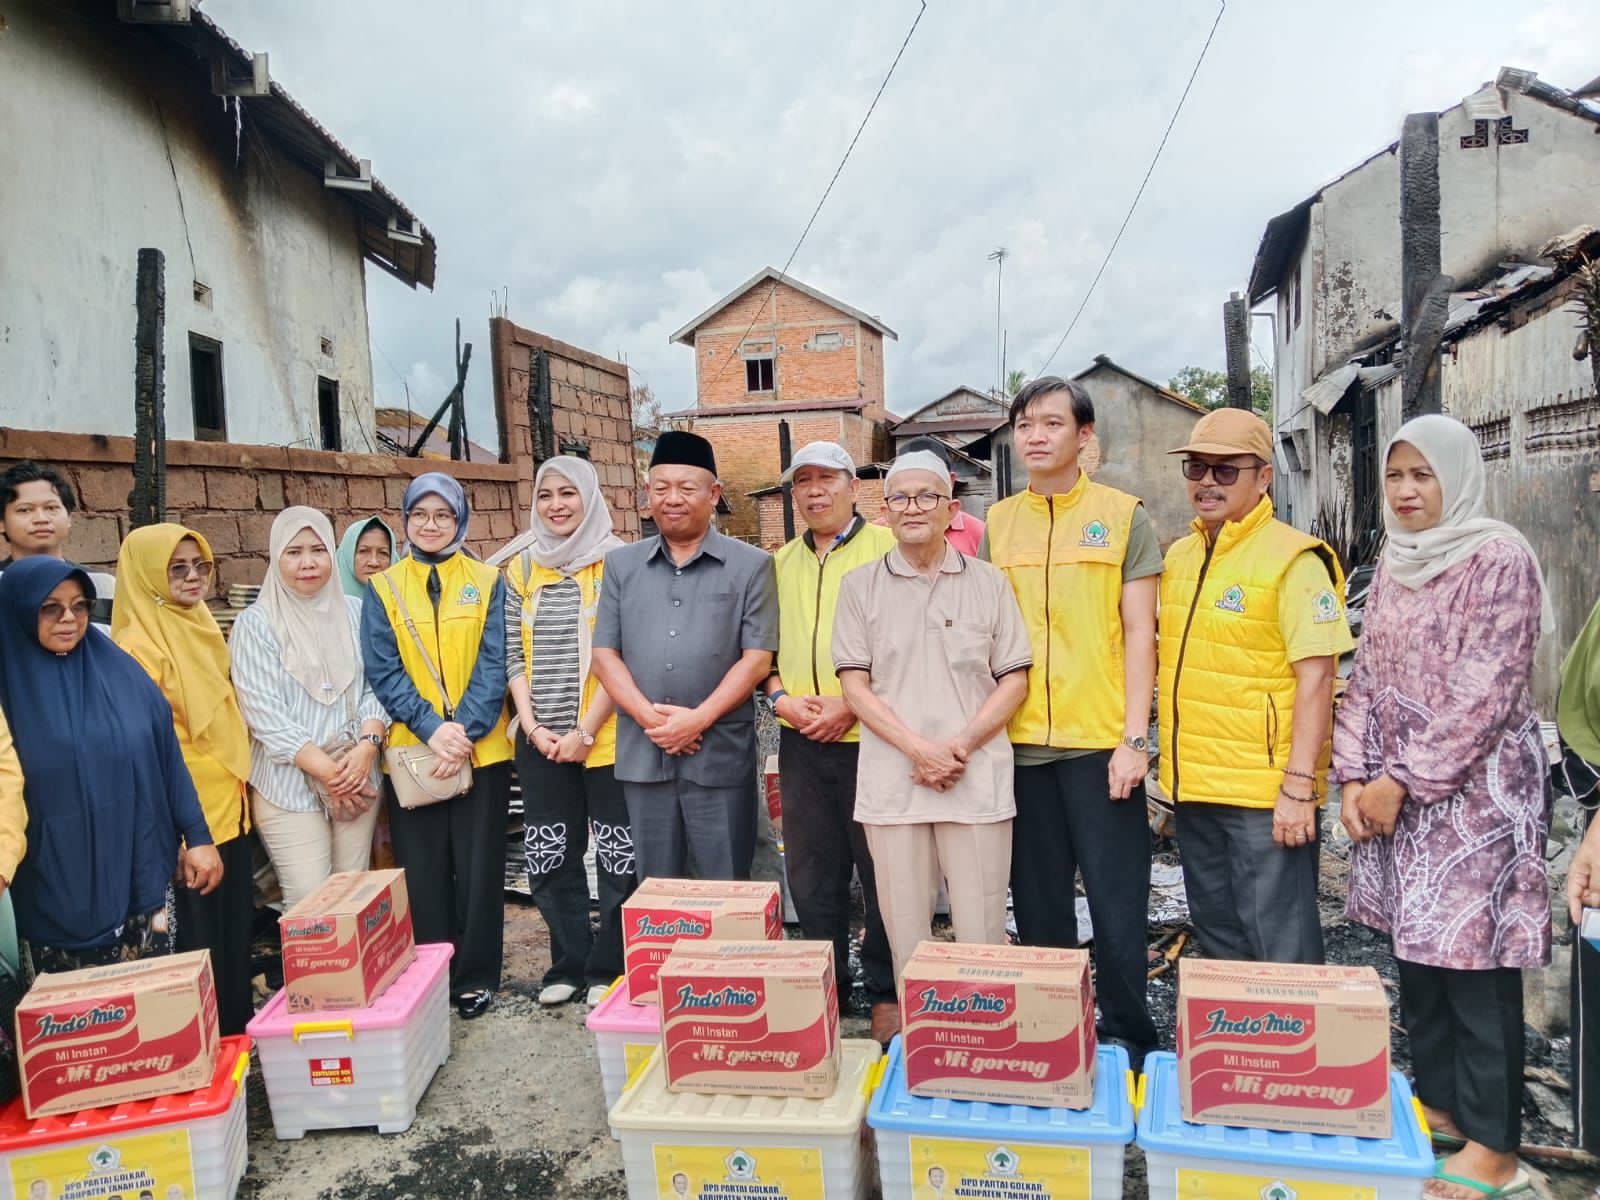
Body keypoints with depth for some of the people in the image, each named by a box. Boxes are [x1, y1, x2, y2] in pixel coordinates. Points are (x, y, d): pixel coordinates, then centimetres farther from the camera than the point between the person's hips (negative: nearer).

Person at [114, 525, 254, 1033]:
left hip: (227, 804, 8)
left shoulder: (201, 627, 11)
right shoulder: (139, 645, -14)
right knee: (196, 939, 3)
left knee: (235, 929, 15)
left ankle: (238, 1027, 29)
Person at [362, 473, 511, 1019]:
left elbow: (493, 665, -3)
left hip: (481, 749, 0)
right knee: (423, 873, 7)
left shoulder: (488, 583, 4)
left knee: (478, 869, 6)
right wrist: (432, 729, -17)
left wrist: (464, 729, -16)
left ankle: (475, 978, 20)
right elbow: (384, 672, -3)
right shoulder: (382, 589, 6)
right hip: (413, 752, 1)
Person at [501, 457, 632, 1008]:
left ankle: (608, 968, 18)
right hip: (539, 740, 5)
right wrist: (531, 724, -4)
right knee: (550, 857, 11)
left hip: (606, 735, -4)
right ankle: (569, 964, 26)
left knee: (617, 857, 3)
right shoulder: (521, 568, 9)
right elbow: (513, 656, 8)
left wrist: (586, 729, -14)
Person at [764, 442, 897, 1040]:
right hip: (801, 741, 5)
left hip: (869, 736, -5)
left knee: (881, 872, 5)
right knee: (811, 873, 13)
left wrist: (851, 705, -15)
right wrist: (780, 697, -2)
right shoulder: (781, 563, 14)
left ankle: (886, 994, 20)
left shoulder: (887, 547, -3)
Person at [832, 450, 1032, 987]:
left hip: (977, 778, 0)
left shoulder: (988, 582, 6)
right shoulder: (860, 585, 6)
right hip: (892, 781, 1)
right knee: (903, 928, 7)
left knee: (981, 928, 3)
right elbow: (855, 685, 1)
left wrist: (960, 747, -9)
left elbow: (1014, 680, 4)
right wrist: (920, 749, -11)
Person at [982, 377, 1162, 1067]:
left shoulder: (1123, 516, 1)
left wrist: (1134, 738, -9)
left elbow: (1138, 632, -2)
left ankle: (1127, 1041, 19)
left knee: (1117, 905, 2)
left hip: (1100, 741, -3)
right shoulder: (997, 524, 10)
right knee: (1038, 905, 12)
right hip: (1020, 742, 3)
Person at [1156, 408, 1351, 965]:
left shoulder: (1293, 559, -12)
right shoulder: (1178, 556, 9)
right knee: (1218, 942, 20)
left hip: (1267, 794, -7)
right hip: (1194, 786, 7)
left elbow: (1315, 677, -16)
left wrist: (1300, 786, -20)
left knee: (1280, 950, 3)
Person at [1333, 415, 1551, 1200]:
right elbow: (1367, 679, 12)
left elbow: (1485, 694, -15)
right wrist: (1355, 776, 1)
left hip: (1474, 788, -6)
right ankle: (1437, 1100, 28)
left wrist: (1403, 781, -14)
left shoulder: (1499, 559, -9)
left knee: (1472, 957, -2)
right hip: (1396, 791, 7)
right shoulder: (1394, 567, 11)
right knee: (1416, 950, 12)